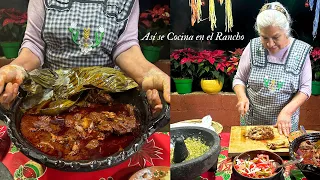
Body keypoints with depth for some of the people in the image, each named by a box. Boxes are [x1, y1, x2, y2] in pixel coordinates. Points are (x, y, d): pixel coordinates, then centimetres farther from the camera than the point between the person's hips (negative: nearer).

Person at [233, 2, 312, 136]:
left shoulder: (301, 51, -9)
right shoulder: (253, 48, -9)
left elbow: (305, 88, -7)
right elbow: (239, 79, 0)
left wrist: (287, 111, -21)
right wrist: (242, 97, -20)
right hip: (251, 120, 1)